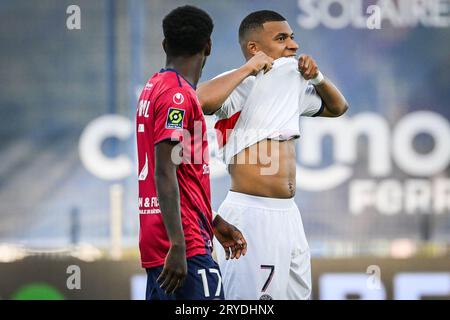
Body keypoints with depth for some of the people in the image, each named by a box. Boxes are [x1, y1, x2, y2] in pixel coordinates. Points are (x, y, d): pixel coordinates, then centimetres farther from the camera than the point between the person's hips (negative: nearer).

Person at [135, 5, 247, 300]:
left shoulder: (154, 88, 17)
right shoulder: (179, 94, -12)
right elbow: (164, 173, -19)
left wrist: (214, 223, 29)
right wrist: (178, 244, -23)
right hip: (186, 247, -10)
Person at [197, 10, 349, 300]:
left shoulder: (292, 84, 14)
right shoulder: (241, 85, -10)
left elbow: (337, 108, 30)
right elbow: (201, 101, -33)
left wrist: (317, 78, 11)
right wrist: (248, 69, -22)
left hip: (288, 212, 9)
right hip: (251, 213, -9)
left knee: (298, 293, 12)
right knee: (251, 296, -10)